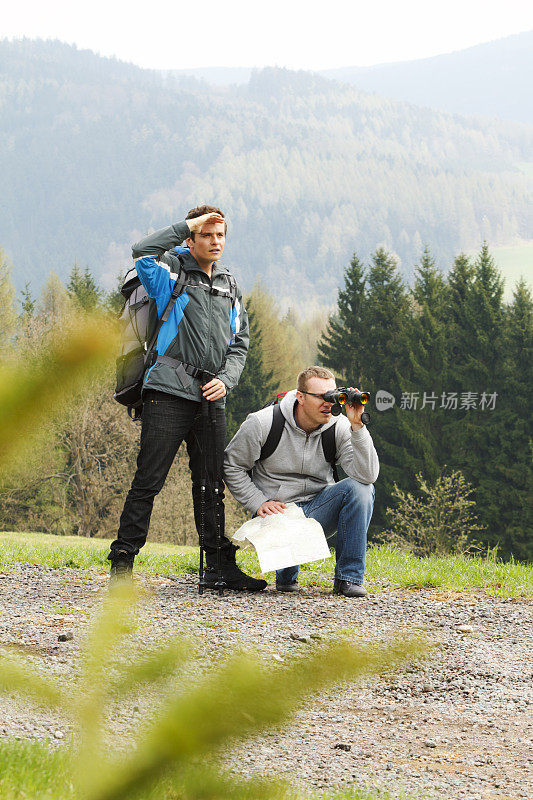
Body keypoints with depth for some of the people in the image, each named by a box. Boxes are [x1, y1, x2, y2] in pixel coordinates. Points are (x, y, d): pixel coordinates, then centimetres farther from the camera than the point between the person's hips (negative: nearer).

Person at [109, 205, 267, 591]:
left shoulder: (230, 286, 20)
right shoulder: (172, 272, 4)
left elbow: (240, 344, 19)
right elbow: (143, 251, -18)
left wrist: (226, 379, 1)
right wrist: (187, 225, -8)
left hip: (212, 399, 5)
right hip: (170, 391, -5)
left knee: (212, 487, 10)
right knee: (148, 481, -9)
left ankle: (221, 566, 15)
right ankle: (122, 562, -6)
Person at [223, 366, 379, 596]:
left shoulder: (338, 428, -8)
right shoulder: (262, 423, -11)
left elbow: (367, 475, -21)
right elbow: (232, 466, 0)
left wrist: (357, 426, -28)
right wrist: (259, 503, -10)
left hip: (318, 507, 3)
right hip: (277, 509, -3)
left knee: (359, 488, -26)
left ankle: (348, 577, -15)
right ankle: (286, 576, 9)